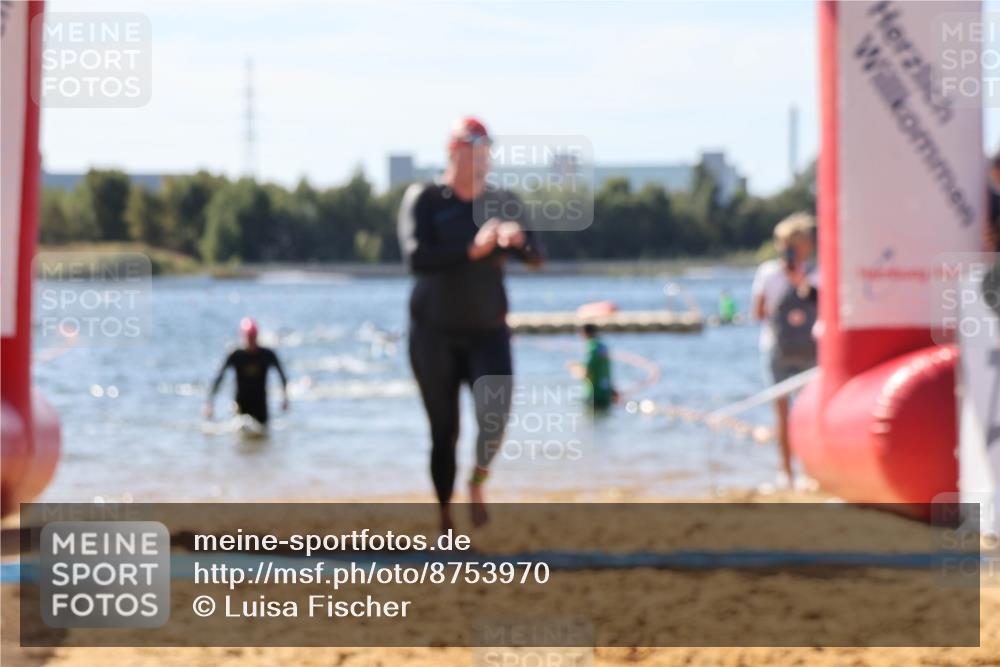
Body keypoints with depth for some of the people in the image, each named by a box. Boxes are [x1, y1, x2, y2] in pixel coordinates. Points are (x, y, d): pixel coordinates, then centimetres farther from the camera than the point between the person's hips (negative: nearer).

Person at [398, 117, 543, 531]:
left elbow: (536, 259, -4)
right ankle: (445, 520, 13)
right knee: (444, 431, 0)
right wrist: (472, 250, -30)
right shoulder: (424, 199, -5)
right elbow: (416, 257, -20)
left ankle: (478, 483, 4)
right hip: (434, 333, -1)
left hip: (488, 331, 1)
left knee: (495, 412, -22)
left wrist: (518, 240, -27)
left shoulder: (503, 203, 4)